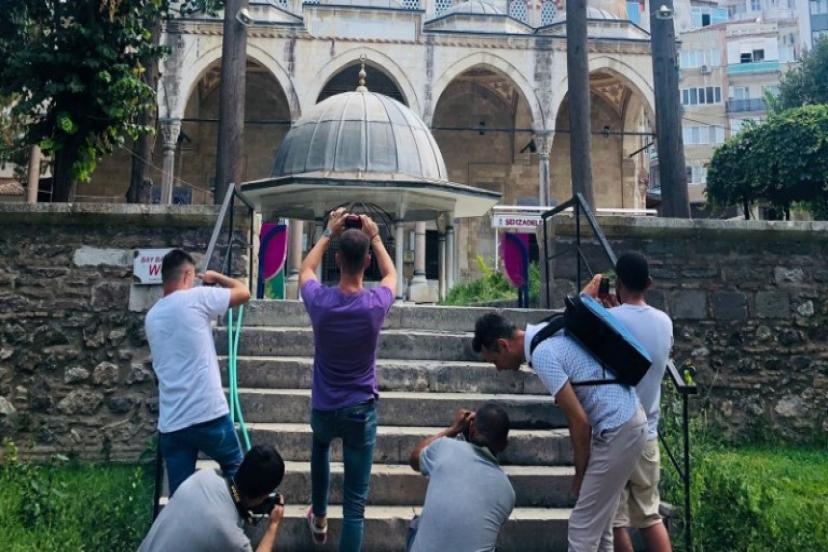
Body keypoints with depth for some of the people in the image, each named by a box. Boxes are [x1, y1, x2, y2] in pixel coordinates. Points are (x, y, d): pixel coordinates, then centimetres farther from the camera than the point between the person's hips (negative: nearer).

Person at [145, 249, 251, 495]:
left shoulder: (151, 316, 12)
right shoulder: (196, 298, -8)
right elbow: (244, 292, 1)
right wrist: (216, 277, 18)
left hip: (171, 424, 6)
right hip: (209, 415, -5)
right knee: (235, 469, 20)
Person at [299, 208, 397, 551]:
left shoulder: (319, 301, -16)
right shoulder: (376, 304, -17)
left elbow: (305, 270, 10)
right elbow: (391, 275, 9)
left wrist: (329, 234, 13)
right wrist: (375, 237, 13)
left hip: (323, 408, 2)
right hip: (361, 410, -2)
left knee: (320, 450, 38)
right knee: (355, 502, 3)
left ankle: (319, 520, 50)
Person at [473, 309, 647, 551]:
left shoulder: (542, 354, -21)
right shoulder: (545, 331, 6)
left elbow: (579, 421, -21)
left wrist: (579, 474, -5)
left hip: (618, 430, -10)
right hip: (626, 419, 10)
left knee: (582, 527, -2)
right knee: (598, 521, 18)